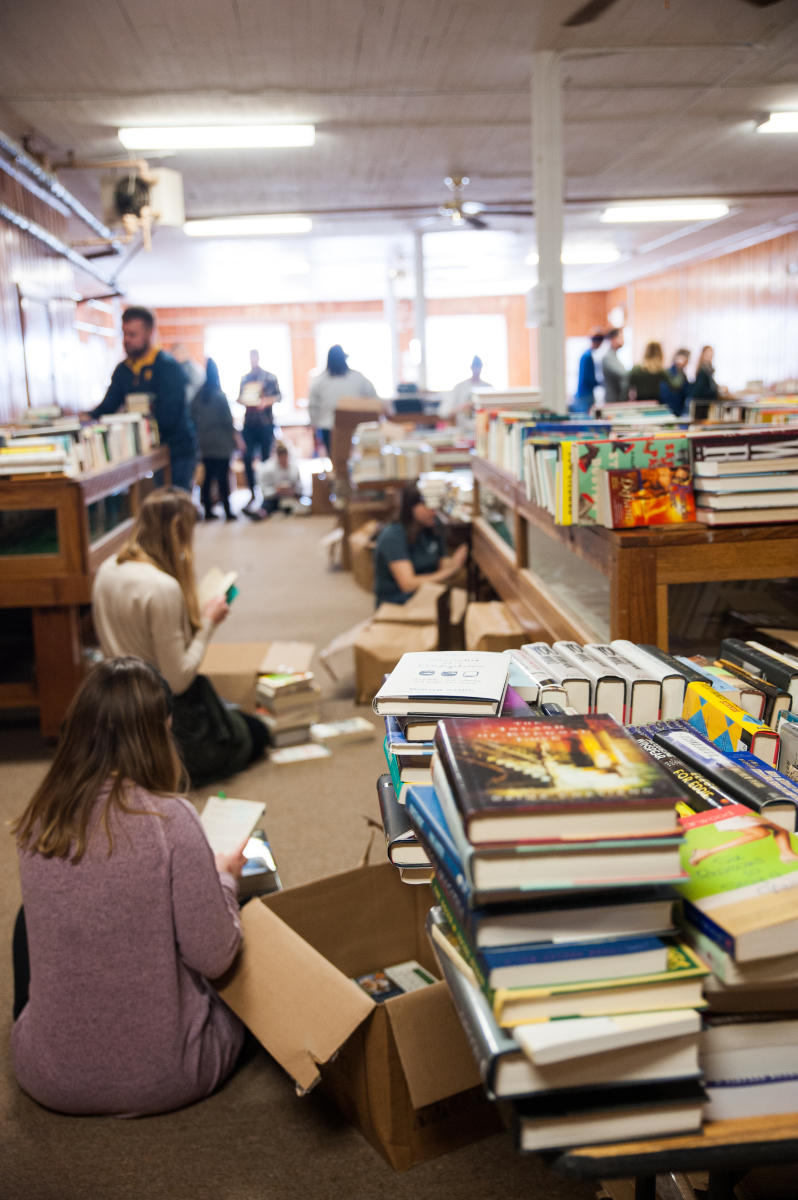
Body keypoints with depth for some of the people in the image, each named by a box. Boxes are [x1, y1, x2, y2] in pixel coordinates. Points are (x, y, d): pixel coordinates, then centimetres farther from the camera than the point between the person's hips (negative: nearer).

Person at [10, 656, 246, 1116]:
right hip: (163, 1078, -3)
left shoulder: (37, 820, -7)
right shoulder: (169, 818, -22)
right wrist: (224, 876, 2)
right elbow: (214, 958, -16)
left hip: (50, 1078, 3)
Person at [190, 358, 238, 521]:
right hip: (221, 444, -4)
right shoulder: (220, 396, -12)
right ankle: (228, 511, 2)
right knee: (223, 477, -1)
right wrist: (235, 437, 1)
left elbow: (193, 418, 5)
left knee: (208, 476, 10)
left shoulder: (197, 396, 1)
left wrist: (201, 433, 15)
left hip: (205, 444, 4)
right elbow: (228, 419, -10)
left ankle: (208, 511, 12)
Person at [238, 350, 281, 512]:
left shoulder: (270, 377, 4)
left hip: (266, 422, -3)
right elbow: (240, 398, 15)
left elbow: (278, 396, 0)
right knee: (247, 457, -4)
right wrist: (242, 400, -8)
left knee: (266, 458, 0)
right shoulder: (244, 378, 13)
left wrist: (267, 401, -18)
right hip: (249, 422, 3)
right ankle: (252, 493, 6)